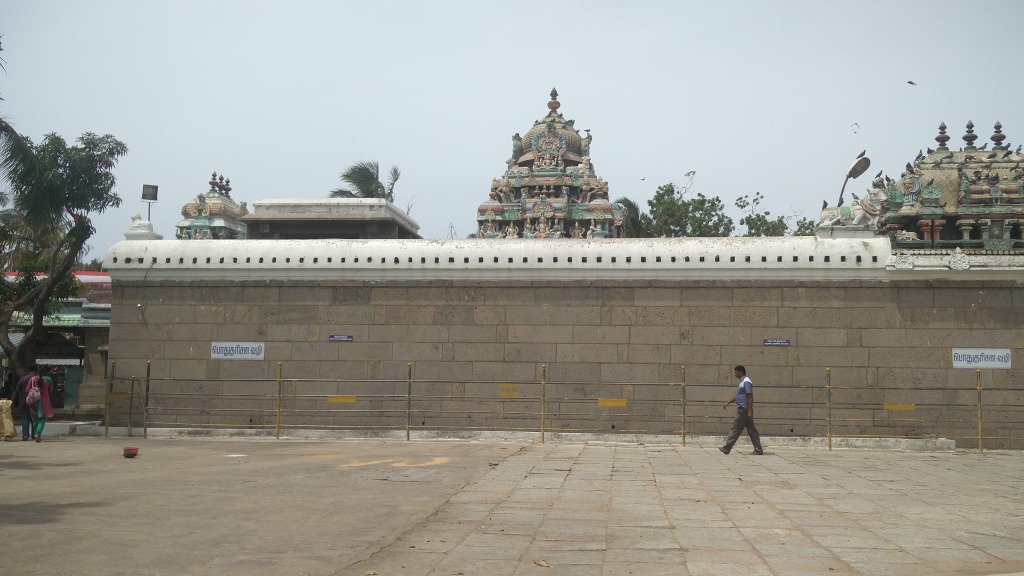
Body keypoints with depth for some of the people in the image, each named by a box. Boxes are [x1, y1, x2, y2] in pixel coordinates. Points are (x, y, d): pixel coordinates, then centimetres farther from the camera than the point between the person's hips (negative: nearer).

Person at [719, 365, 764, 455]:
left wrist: (750, 411, -23)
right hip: (742, 410, 10)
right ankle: (758, 450, 5)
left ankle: (726, 449, 2)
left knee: (736, 429, -3)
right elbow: (738, 397, 28)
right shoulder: (742, 382, 18)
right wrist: (728, 403, 26)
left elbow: (750, 397, -19)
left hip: (743, 410, -10)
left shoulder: (746, 382, -13)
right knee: (752, 431, 6)